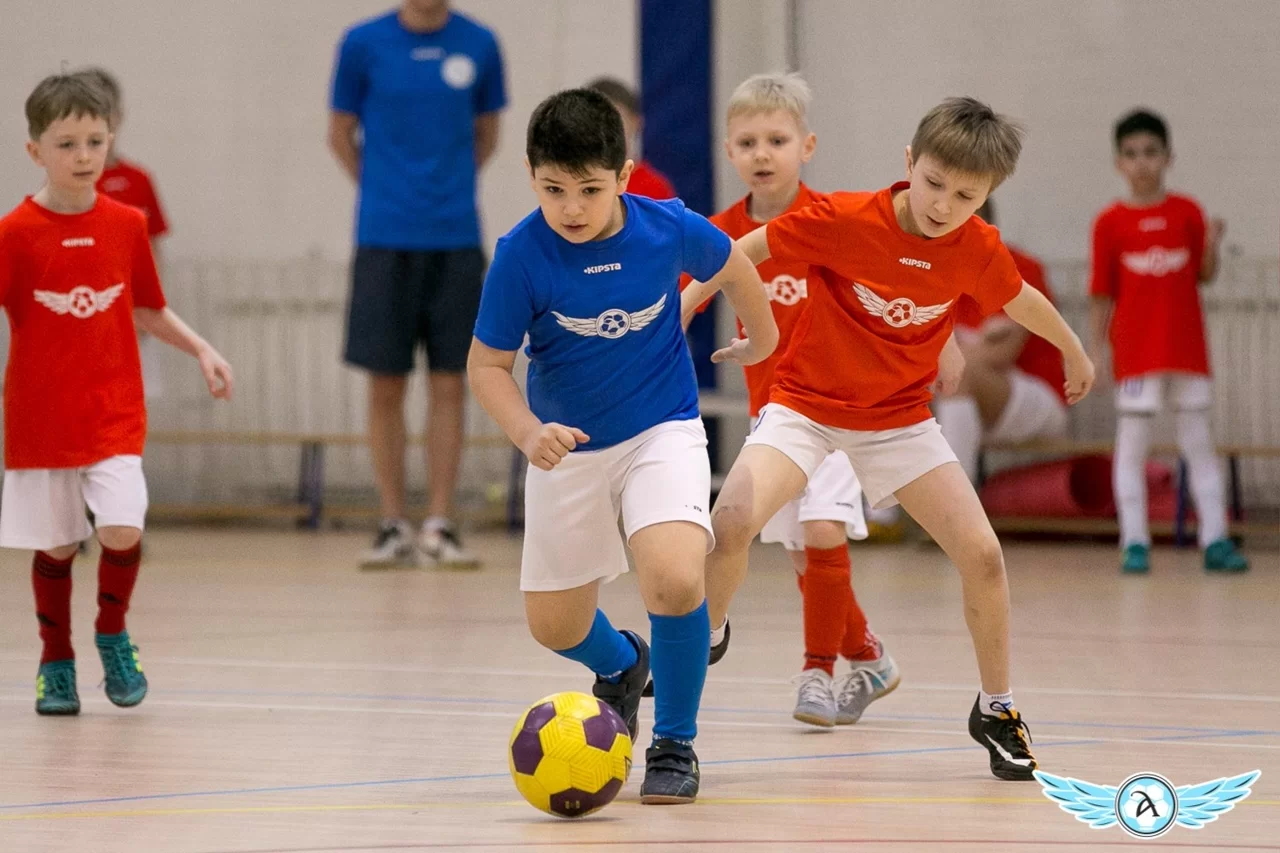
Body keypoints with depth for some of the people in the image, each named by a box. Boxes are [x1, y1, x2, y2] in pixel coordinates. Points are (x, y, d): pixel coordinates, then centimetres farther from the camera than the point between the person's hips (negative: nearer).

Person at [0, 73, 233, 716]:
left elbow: (148, 310, 16)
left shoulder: (127, 225, 3)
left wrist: (202, 350, 7)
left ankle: (113, 634, 12)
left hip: (114, 416, 1)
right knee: (55, 544, 6)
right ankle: (55, 662, 26)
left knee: (122, 530, -15)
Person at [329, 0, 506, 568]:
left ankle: (440, 525, 5)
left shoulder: (479, 46, 2)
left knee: (448, 384, 0)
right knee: (386, 387, 1)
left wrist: (452, 190, 9)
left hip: (455, 240, 1)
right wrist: (384, 192, 10)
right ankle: (393, 527, 9)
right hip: (385, 238, -1)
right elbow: (341, 134, 9)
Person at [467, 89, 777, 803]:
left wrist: (761, 335, 23)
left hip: (663, 430, -2)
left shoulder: (669, 229, -17)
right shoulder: (522, 256, -20)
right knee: (555, 626, 11)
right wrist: (528, 433, -30)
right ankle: (621, 667, 49)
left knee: (674, 578, -27)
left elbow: (731, 265, 6)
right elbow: (488, 365, -12)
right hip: (568, 448, 2)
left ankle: (676, 744, -3)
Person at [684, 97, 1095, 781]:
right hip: (805, 407, -3)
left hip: (899, 421, 3)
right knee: (730, 523, -26)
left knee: (982, 554, -7)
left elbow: (1020, 300, 11)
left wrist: (1074, 352, 28)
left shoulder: (977, 250, -11)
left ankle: (995, 710, 14)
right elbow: (744, 251, -9)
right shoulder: (843, 221, -22)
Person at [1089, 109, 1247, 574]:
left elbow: (1205, 275, 6)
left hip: (1187, 351, 2)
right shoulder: (1110, 222, -2)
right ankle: (1134, 544, 5)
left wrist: (1211, 246, -14)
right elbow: (1102, 295, 1)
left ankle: (1215, 540, 7)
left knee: (1199, 444, 5)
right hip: (1135, 354, -2)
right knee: (1132, 445, 1)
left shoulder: (1188, 213, 3)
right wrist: (1095, 352, -3)